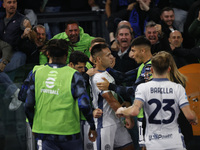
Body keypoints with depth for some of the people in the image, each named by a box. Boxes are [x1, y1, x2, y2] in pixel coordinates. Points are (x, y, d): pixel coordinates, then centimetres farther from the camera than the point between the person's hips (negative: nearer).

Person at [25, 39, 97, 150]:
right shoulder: (73, 75, -7)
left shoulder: (37, 73, 1)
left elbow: (28, 105, 1)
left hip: (44, 131, 2)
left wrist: (33, 124, 18)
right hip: (68, 131, -2)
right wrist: (92, 128, -1)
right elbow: (84, 105, -14)